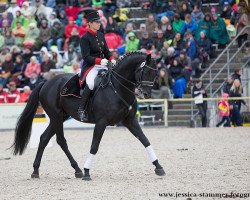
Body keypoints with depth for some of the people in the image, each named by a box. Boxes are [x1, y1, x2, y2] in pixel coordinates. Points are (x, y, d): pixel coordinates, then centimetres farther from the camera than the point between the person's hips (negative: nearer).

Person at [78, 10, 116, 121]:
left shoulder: (101, 36, 14)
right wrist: (99, 61, -26)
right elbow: (86, 57, -14)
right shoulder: (85, 38, -7)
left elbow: (106, 51, 19)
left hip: (103, 65, 8)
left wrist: (111, 59, -2)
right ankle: (81, 109, -28)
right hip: (90, 66, -8)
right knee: (90, 83, -34)